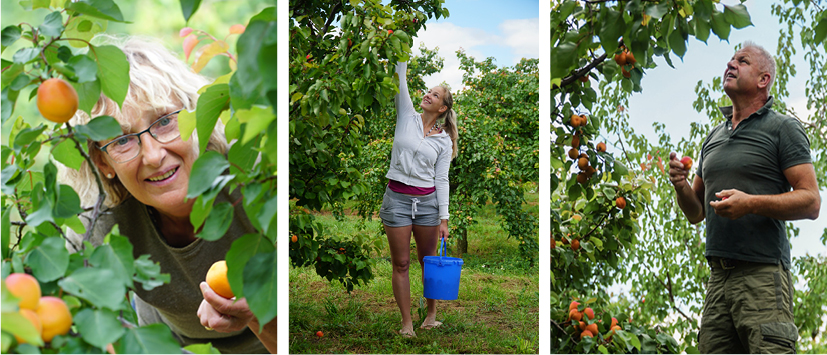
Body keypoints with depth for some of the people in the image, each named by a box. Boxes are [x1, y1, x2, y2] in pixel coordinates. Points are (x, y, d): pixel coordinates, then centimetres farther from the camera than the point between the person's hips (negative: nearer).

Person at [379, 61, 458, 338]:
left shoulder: (444, 140, 3)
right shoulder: (407, 117, 4)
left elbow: (442, 180, 2)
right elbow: (400, 81, -5)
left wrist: (444, 218, -3)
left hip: (428, 201, 0)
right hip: (397, 198, 0)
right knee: (401, 263, 2)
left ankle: (431, 314, 25)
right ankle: (406, 323, 10)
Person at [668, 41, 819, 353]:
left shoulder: (783, 128, 4)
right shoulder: (713, 137, 22)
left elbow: (811, 202, -5)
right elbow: (696, 213, 24)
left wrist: (751, 203, -19)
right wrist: (681, 187, 2)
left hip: (763, 273, -5)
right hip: (718, 278, 6)